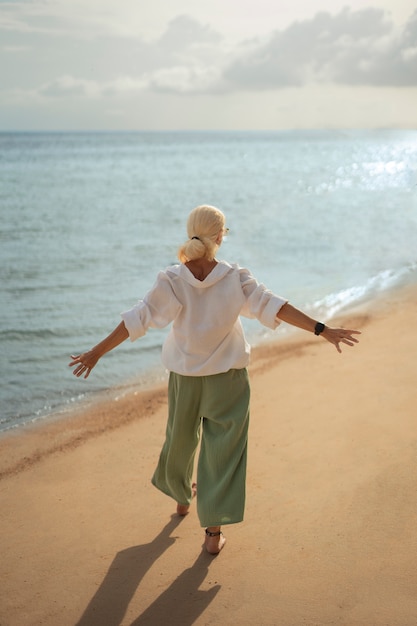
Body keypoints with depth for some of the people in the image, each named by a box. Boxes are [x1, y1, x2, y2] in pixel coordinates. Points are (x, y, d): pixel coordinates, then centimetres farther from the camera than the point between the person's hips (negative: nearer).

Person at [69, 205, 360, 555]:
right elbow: (272, 306, -16)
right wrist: (322, 330, -10)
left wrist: (97, 353, -7)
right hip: (228, 378, -1)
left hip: (185, 377, 1)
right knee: (223, 450, 7)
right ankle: (214, 532, 8)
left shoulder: (171, 281, -18)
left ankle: (182, 495, 49)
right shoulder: (236, 278, -18)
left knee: (181, 438, 24)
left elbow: (136, 321, -16)